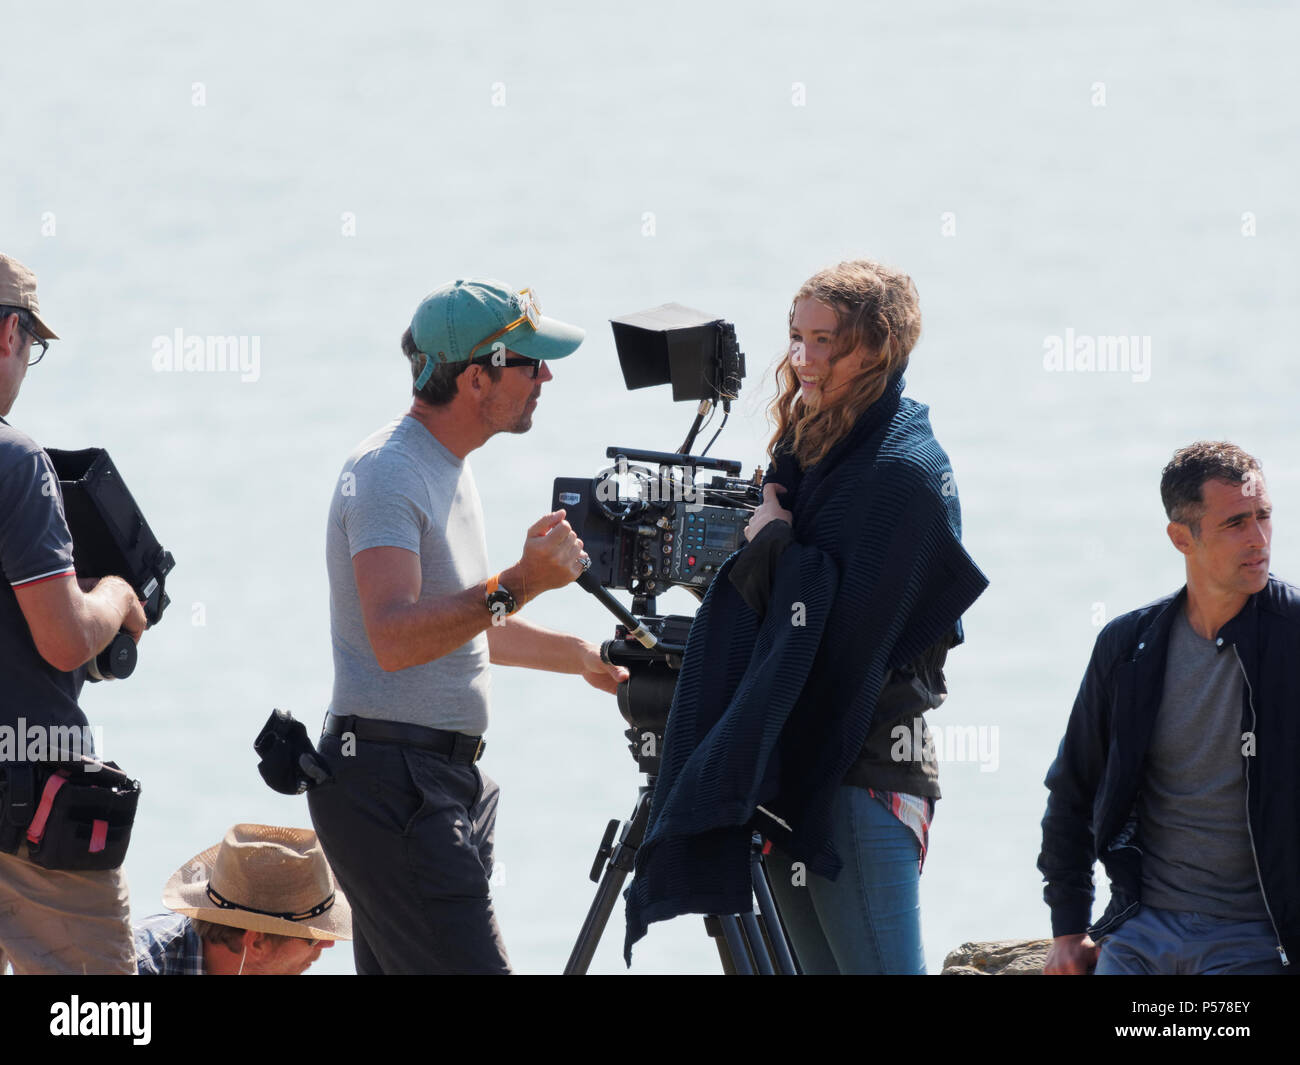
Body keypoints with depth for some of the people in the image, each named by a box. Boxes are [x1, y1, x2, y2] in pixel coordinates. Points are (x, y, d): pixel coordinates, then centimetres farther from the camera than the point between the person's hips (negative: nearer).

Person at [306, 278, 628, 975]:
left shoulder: (446, 468, 18)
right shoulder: (387, 472, -14)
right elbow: (395, 638, -28)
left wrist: (582, 657, 38)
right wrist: (516, 586, -34)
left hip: (446, 780, 10)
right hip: (391, 781, -10)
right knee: (468, 967, -17)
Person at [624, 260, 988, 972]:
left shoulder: (907, 471, -11)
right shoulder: (811, 449, 15)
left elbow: (848, 625, -18)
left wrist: (775, 543, -8)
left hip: (858, 773, -9)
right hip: (791, 768, 9)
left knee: (874, 965, -9)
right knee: (820, 965, 10)